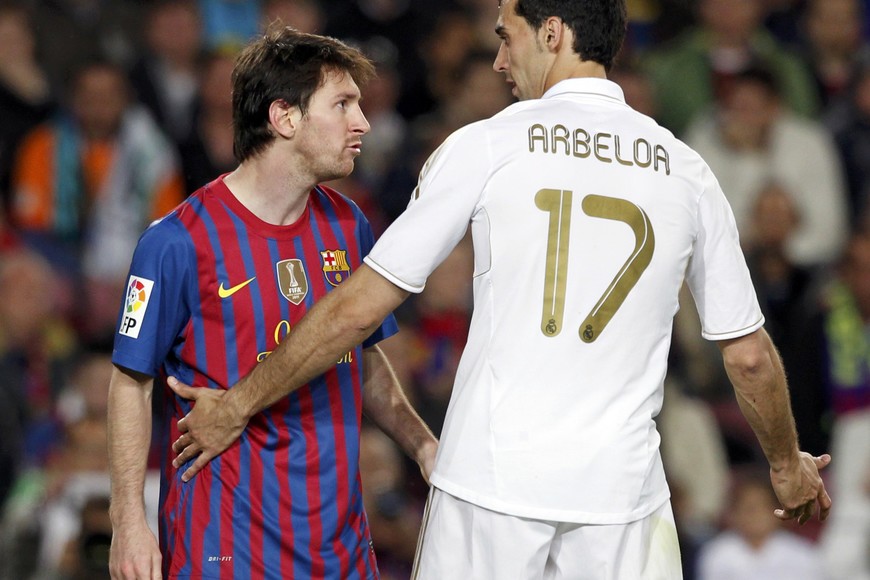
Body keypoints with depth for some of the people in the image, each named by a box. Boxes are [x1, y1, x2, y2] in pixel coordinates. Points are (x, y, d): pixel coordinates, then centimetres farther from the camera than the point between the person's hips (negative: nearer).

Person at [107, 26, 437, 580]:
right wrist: (129, 520, -11)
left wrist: (422, 445, 5)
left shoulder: (348, 226, 8)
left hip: (340, 533, 6)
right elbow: (132, 383, -6)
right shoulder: (180, 243, -11)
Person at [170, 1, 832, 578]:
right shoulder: (686, 170, 7)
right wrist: (789, 466, 32)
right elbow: (749, 353, 13)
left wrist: (237, 407, 11)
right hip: (621, 489, 2)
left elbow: (357, 308, 0)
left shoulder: (485, 146, -1)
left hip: (494, 476, -2)